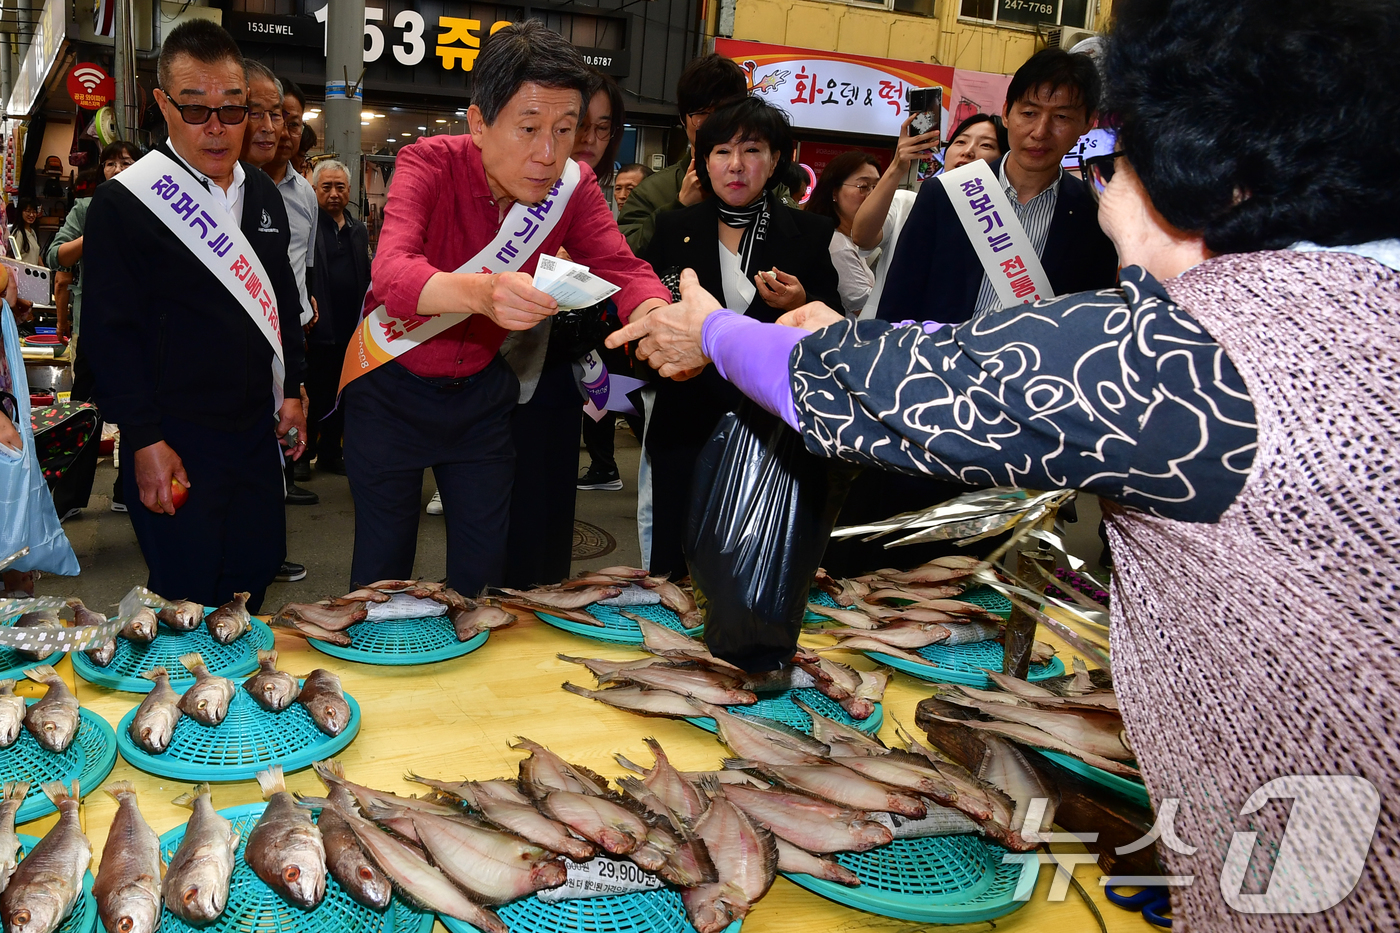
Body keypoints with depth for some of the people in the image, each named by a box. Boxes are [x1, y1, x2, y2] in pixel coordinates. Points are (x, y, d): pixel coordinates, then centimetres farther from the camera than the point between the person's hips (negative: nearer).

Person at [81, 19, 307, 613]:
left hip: (255, 429, 6)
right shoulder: (124, 203, -10)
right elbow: (111, 330, -11)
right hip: (173, 440, -6)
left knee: (258, 570, 13)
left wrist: (291, 391, 14)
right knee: (189, 596, 3)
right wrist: (145, 441, -14)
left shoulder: (263, 195, 10)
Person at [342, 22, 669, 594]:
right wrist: (481, 291, -62)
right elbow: (392, 273, -40)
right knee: (383, 570, 7)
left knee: (483, 568, 9)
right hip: (391, 386, -3)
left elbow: (623, 269, -21)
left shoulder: (572, 185, -12)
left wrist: (658, 319, -46)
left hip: (482, 391, 3)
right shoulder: (430, 163, -24)